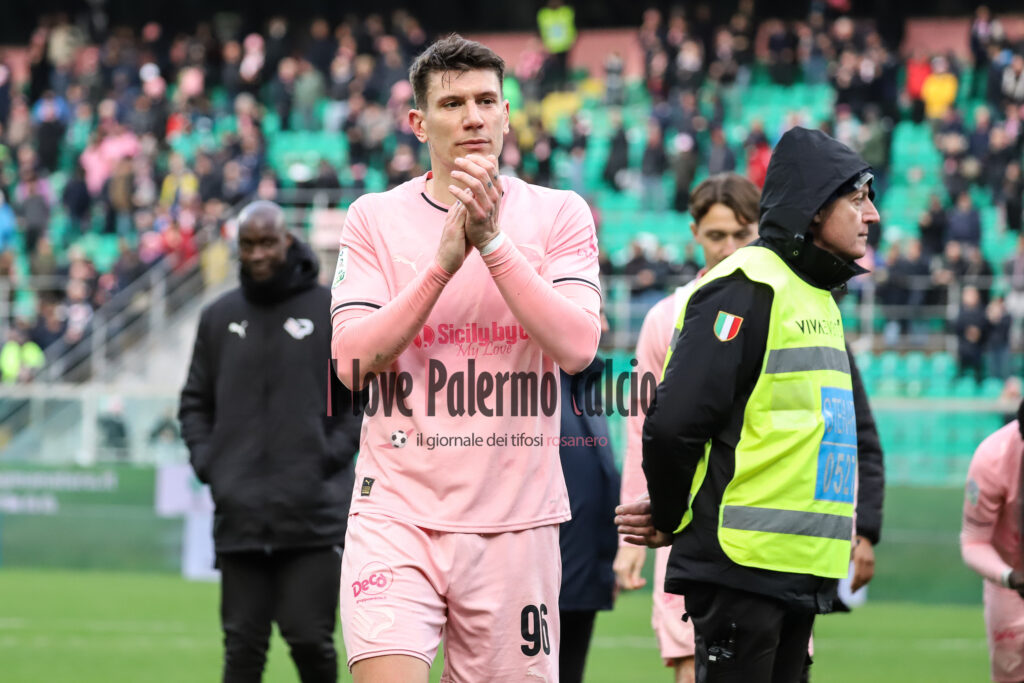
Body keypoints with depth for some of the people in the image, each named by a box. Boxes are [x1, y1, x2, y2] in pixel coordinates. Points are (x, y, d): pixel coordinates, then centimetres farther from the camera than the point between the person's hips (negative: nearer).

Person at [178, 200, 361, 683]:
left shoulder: (332, 310, 3)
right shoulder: (218, 317, 12)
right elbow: (195, 401, 19)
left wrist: (333, 452, -7)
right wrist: (205, 458, 4)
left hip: (313, 515, -3)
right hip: (239, 513, 3)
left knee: (310, 638, -6)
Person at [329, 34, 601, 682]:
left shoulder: (559, 215, 5)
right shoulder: (373, 219, 5)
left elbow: (577, 348, -10)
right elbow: (352, 361, -6)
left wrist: (493, 241, -15)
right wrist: (445, 261, -14)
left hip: (515, 520, 1)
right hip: (397, 512, -1)